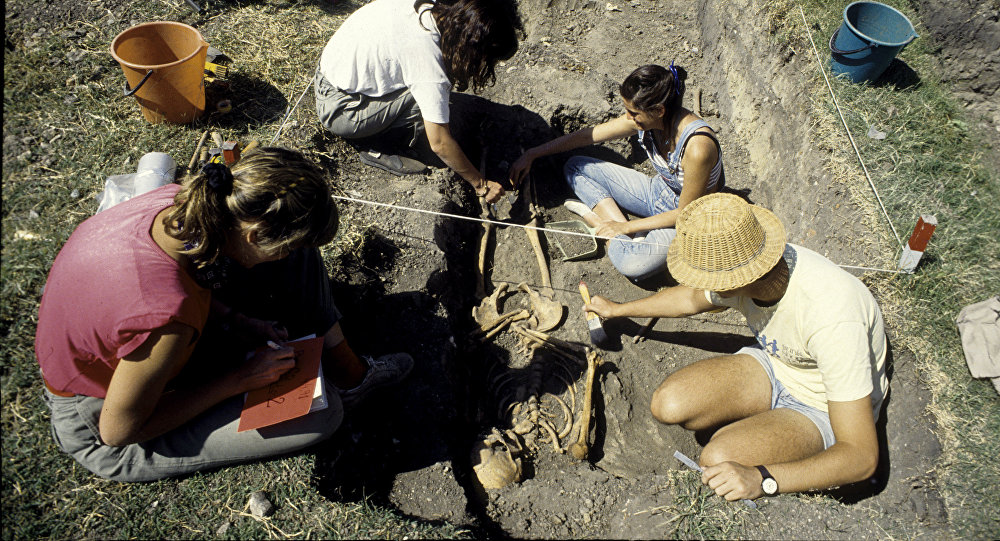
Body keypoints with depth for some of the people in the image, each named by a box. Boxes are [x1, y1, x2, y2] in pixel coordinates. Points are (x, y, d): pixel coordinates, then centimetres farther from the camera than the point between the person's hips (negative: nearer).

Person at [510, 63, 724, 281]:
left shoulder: (698, 147, -34)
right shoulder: (643, 119, -15)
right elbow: (589, 134, -4)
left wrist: (626, 226, -20)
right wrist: (531, 154, 0)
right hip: (657, 192, 7)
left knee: (630, 263, -38)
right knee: (575, 167, -1)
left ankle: (594, 219, -7)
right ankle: (632, 238, -13)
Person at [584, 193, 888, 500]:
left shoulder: (832, 320, -39)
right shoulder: (745, 268, -19)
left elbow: (862, 456, -34)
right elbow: (692, 298, 8)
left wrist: (762, 479, -46)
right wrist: (618, 309, 20)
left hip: (823, 408, -5)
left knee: (719, 461, -30)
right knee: (668, 405, -20)